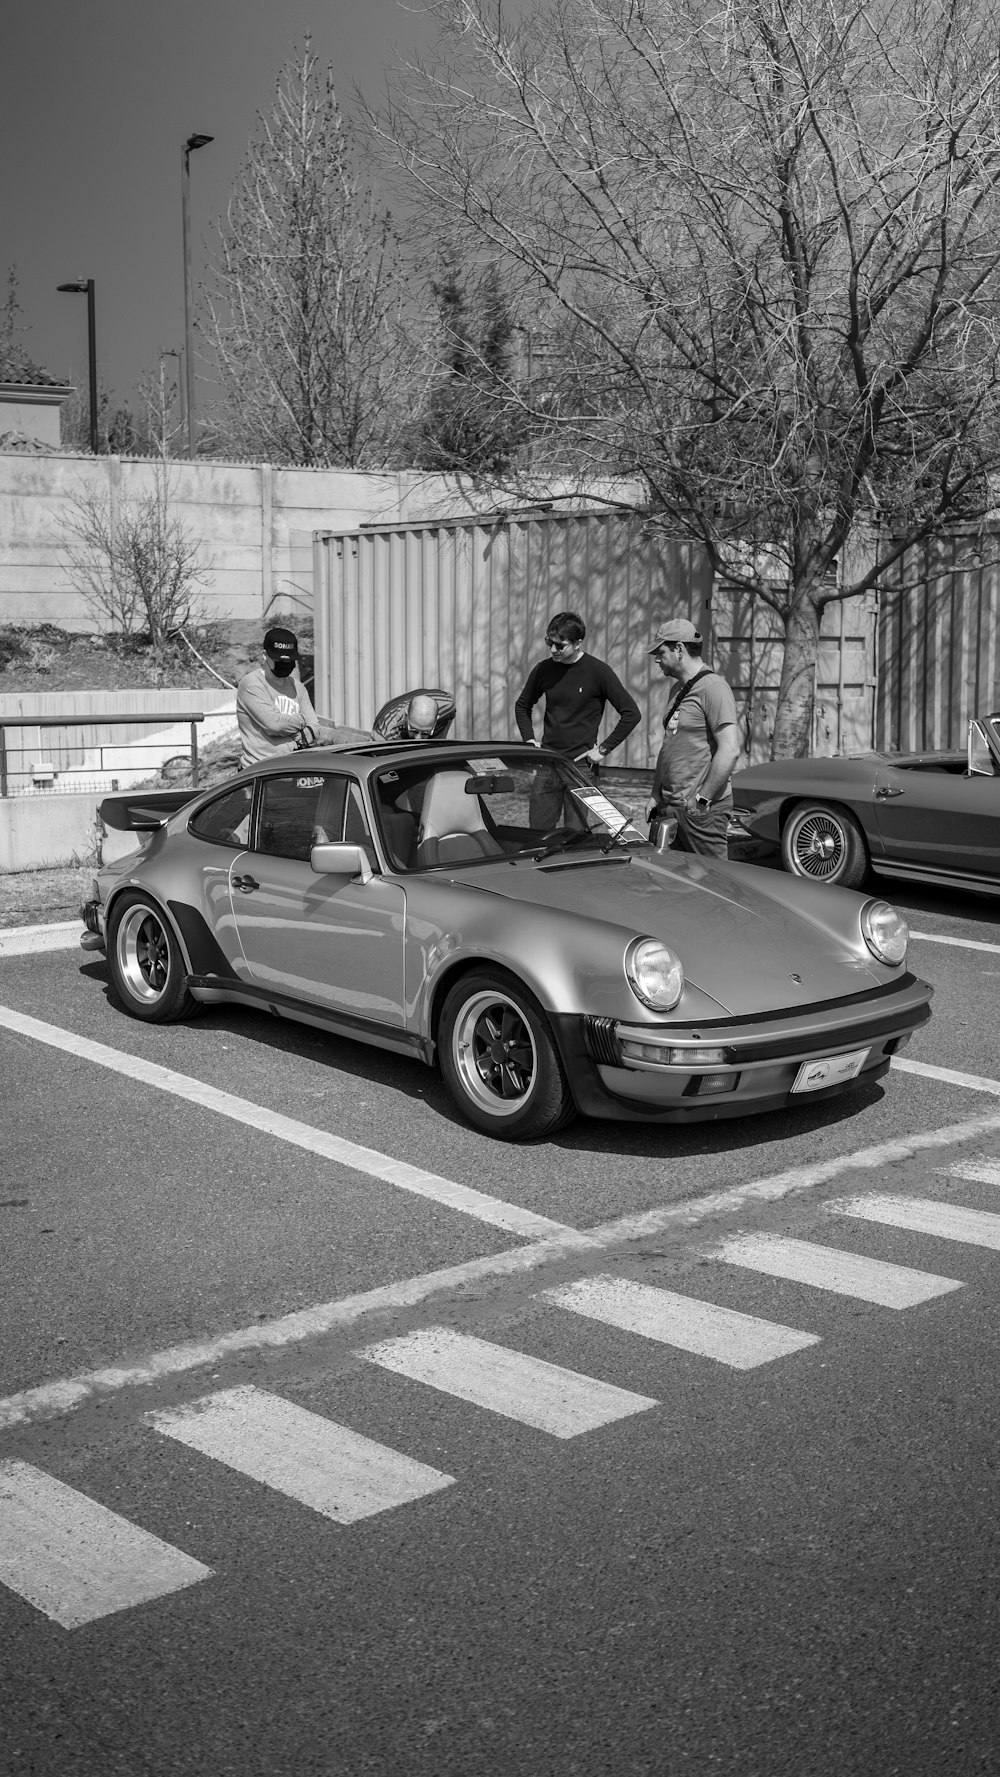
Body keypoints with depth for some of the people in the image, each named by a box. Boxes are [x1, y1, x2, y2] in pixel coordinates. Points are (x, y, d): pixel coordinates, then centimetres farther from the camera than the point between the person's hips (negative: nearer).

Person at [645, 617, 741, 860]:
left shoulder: (713, 688, -13)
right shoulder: (679, 690, 17)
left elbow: (730, 750, -21)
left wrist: (702, 799, -19)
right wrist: (656, 796, 17)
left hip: (700, 811, -9)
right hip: (670, 807, 9)